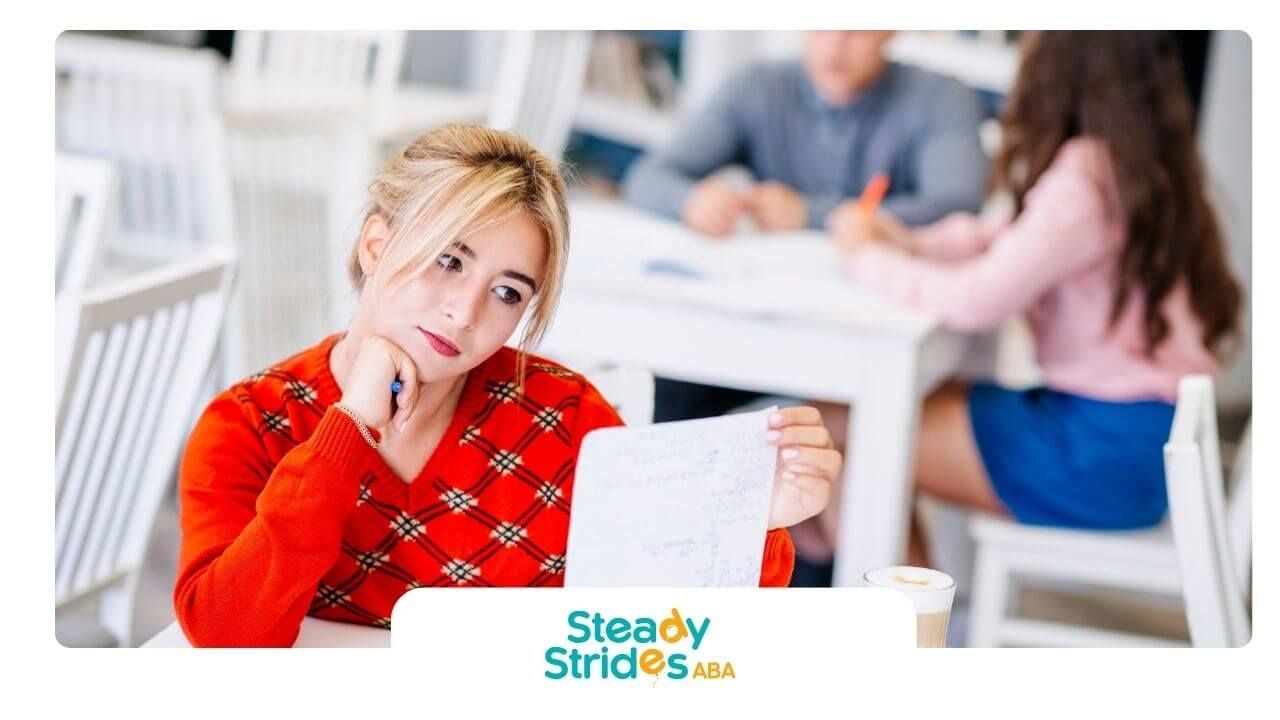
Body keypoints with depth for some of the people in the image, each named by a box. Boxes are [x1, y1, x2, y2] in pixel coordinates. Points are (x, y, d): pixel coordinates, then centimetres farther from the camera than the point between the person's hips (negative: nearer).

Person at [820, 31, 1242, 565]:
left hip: (1112, 456, -9)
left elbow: (975, 300, -27)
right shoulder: (1128, 164, 9)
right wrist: (903, 241, 0)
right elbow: (1000, 238, 16)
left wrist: (870, 258, -10)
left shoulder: (1084, 182, -20)